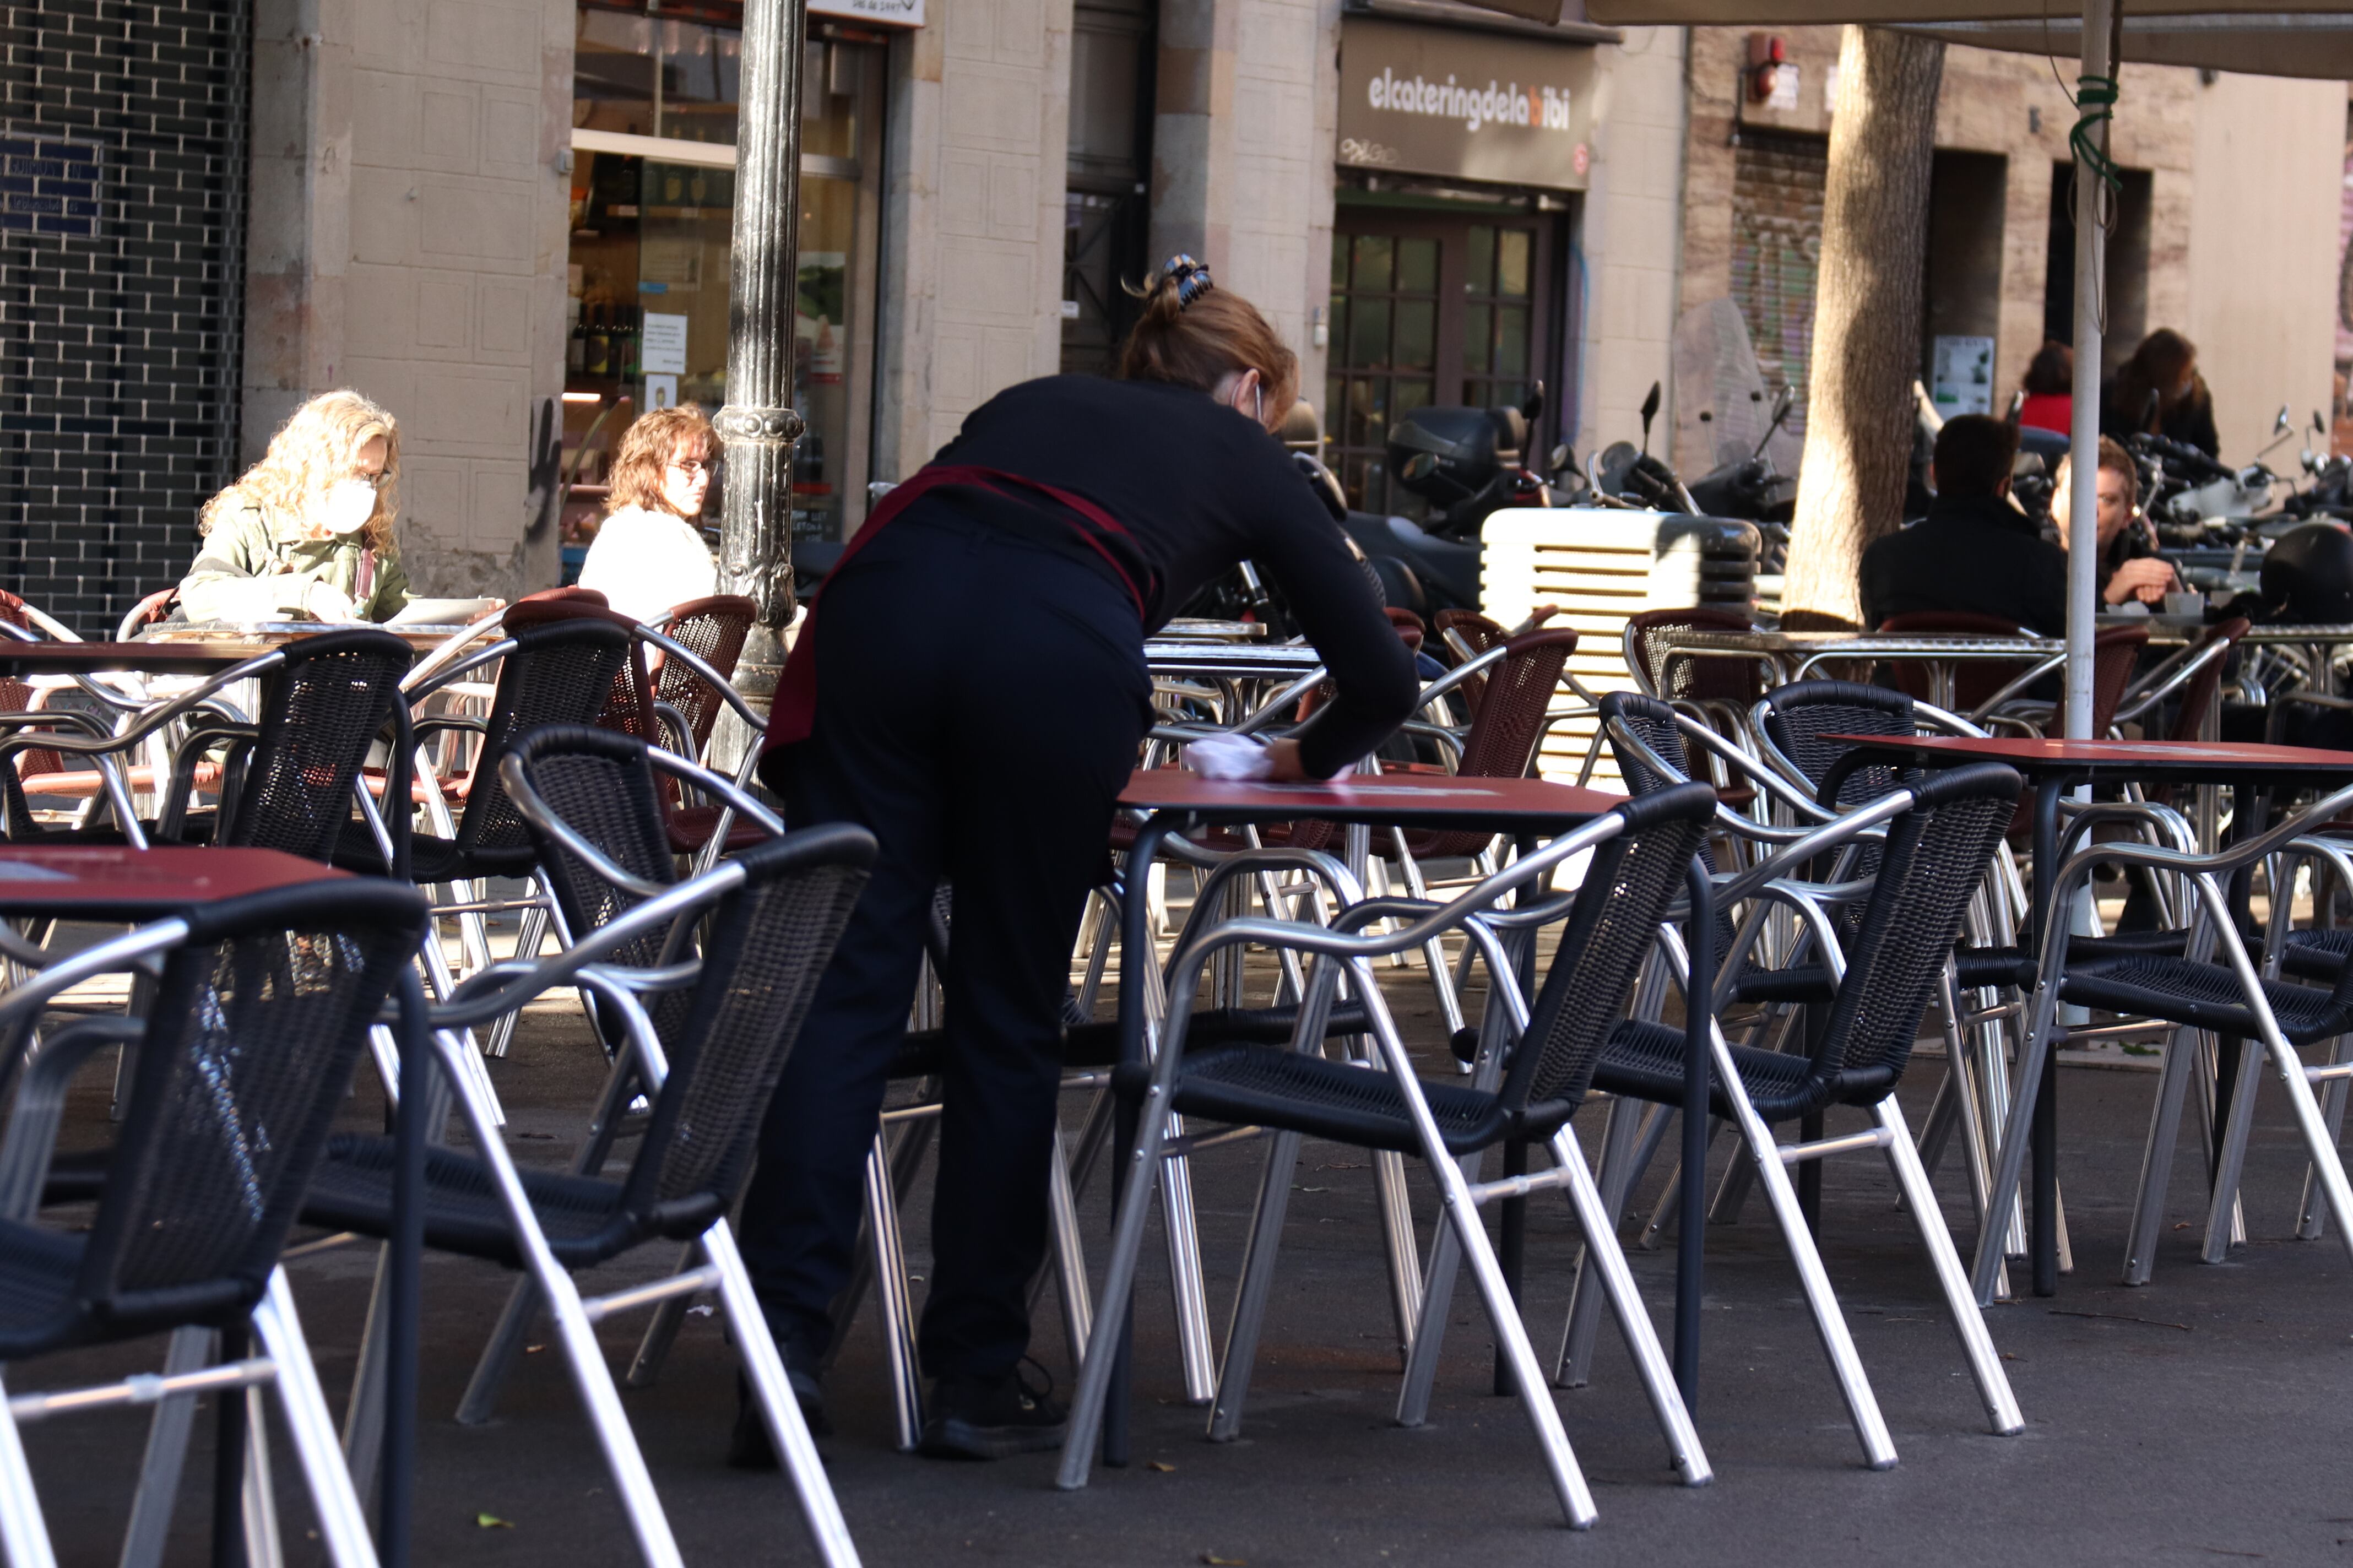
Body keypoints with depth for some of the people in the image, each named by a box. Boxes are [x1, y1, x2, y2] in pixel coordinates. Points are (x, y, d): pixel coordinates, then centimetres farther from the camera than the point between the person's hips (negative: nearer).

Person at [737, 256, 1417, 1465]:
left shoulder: (1035, 402, 38)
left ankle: (782, 1339, -8)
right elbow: (1382, 678, 27)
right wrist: (1305, 758, 47)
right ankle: (975, 1377, 12)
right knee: (1008, 1025, 7)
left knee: (844, 988, 1)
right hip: (1060, 652, -2)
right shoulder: (1244, 459, 29)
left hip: (886, 605, 3)